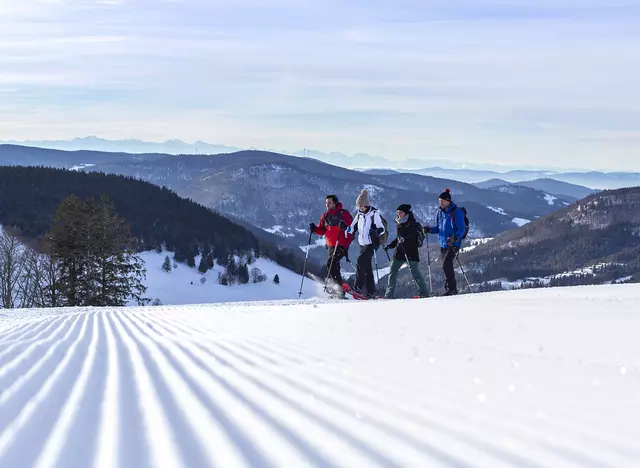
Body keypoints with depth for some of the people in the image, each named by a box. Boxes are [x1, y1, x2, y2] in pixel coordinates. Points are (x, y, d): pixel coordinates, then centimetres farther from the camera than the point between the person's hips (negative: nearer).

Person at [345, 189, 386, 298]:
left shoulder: (374, 214, -10)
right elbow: (354, 227, 18)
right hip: (362, 244, 7)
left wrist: (375, 232, -30)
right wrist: (349, 229, -4)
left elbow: (382, 229, -10)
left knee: (360, 262, -21)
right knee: (366, 267, 9)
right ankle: (371, 291, 14)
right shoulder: (359, 214, 11)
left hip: (371, 244, -7)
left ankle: (359, 287, -21)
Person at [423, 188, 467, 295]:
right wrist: (430, 229, 1)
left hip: (453, 244, -7)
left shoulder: (456, 213, -12)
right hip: (443, 244, 7)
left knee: (446, 265, -18)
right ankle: (452, 289, 16)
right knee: (448, 266, 9)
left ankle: (451, 288, -13)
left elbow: (461, 229, -13)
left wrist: (454, 238, -29)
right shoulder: (440, 213, 10)